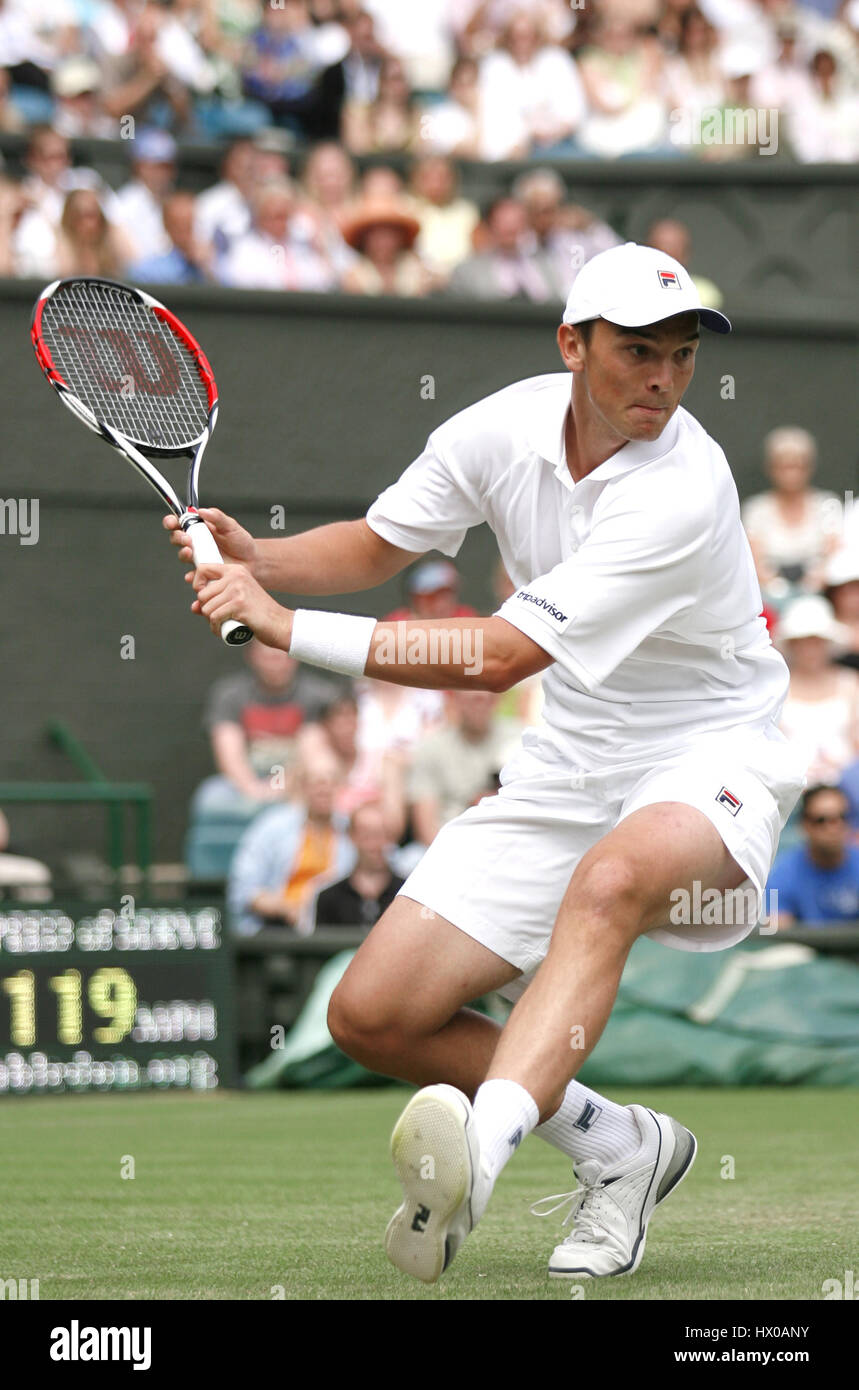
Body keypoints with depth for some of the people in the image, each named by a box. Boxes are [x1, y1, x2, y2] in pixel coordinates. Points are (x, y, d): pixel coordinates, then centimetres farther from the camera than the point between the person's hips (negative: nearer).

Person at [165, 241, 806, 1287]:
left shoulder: (680, 489, -26)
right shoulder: (508, 425, -5)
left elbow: (502, 656, -30)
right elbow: (379, 543, 14)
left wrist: (288, 628, -31)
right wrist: (254, 558, -8)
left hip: (708, 757, -7)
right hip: (570, 765, 7)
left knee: (613, 878, -43)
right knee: (370, 1016, -5)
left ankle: (483, 1146, -62)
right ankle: (619, 1147, 12)